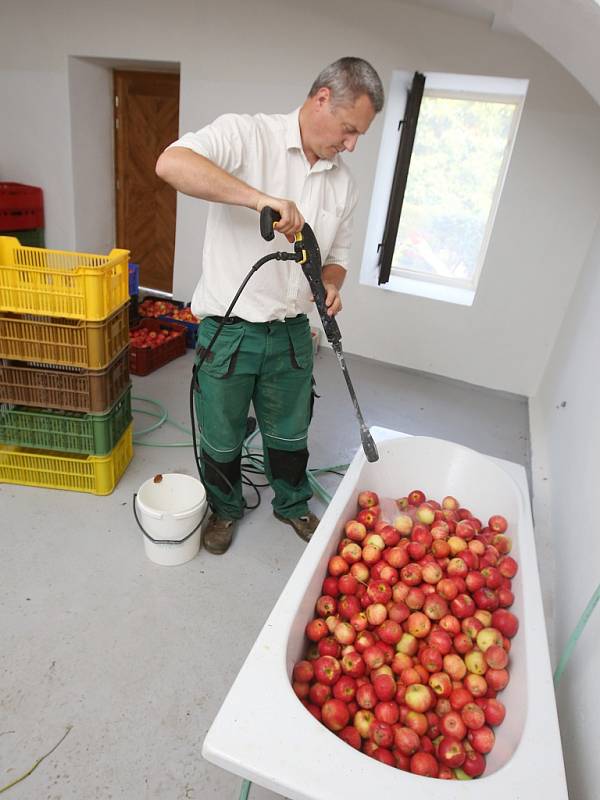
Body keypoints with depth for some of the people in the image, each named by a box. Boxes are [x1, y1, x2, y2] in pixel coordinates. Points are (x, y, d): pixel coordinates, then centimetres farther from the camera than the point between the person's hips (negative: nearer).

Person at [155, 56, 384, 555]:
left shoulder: (343, 181, 6)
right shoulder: (246, 134, -12)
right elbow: (171, 163, -29)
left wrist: (330, 285, -9)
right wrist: (262, 199, -36)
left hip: (292, 332, 5)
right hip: (229, 329, -4)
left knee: (289, 433, 21)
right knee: (222, 438, 14)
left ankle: (292, 504, 48)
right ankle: (226, 508, 43)